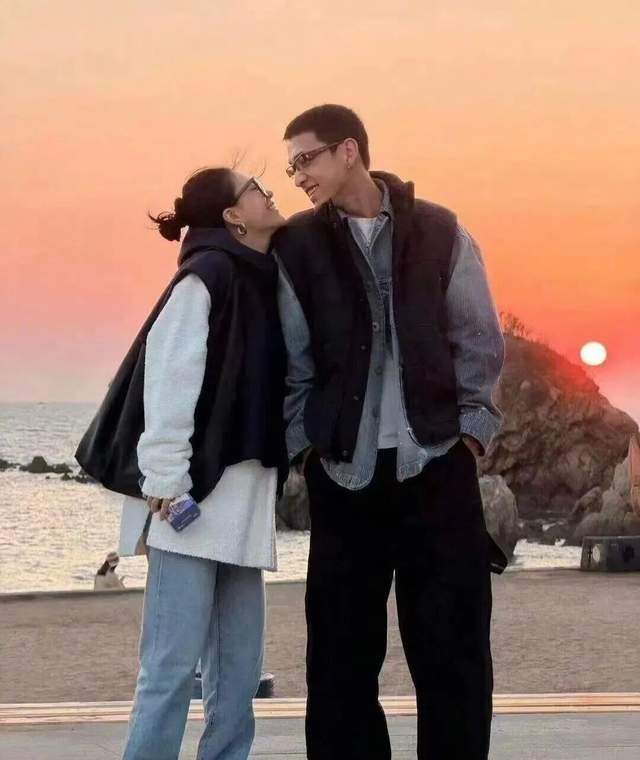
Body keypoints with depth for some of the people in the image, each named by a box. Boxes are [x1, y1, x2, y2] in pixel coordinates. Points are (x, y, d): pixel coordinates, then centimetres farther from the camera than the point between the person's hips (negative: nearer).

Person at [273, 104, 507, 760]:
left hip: (437, 461, 0)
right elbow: (293, 356, 5)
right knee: (342, 650, 4)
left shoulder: (439, 231, 4)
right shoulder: (296, 245, 5)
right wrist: (303, 442, -1)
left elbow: (479, 339, 6)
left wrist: (473, 427, -1)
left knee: (452, 644, 3)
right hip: (343, 470, 1)